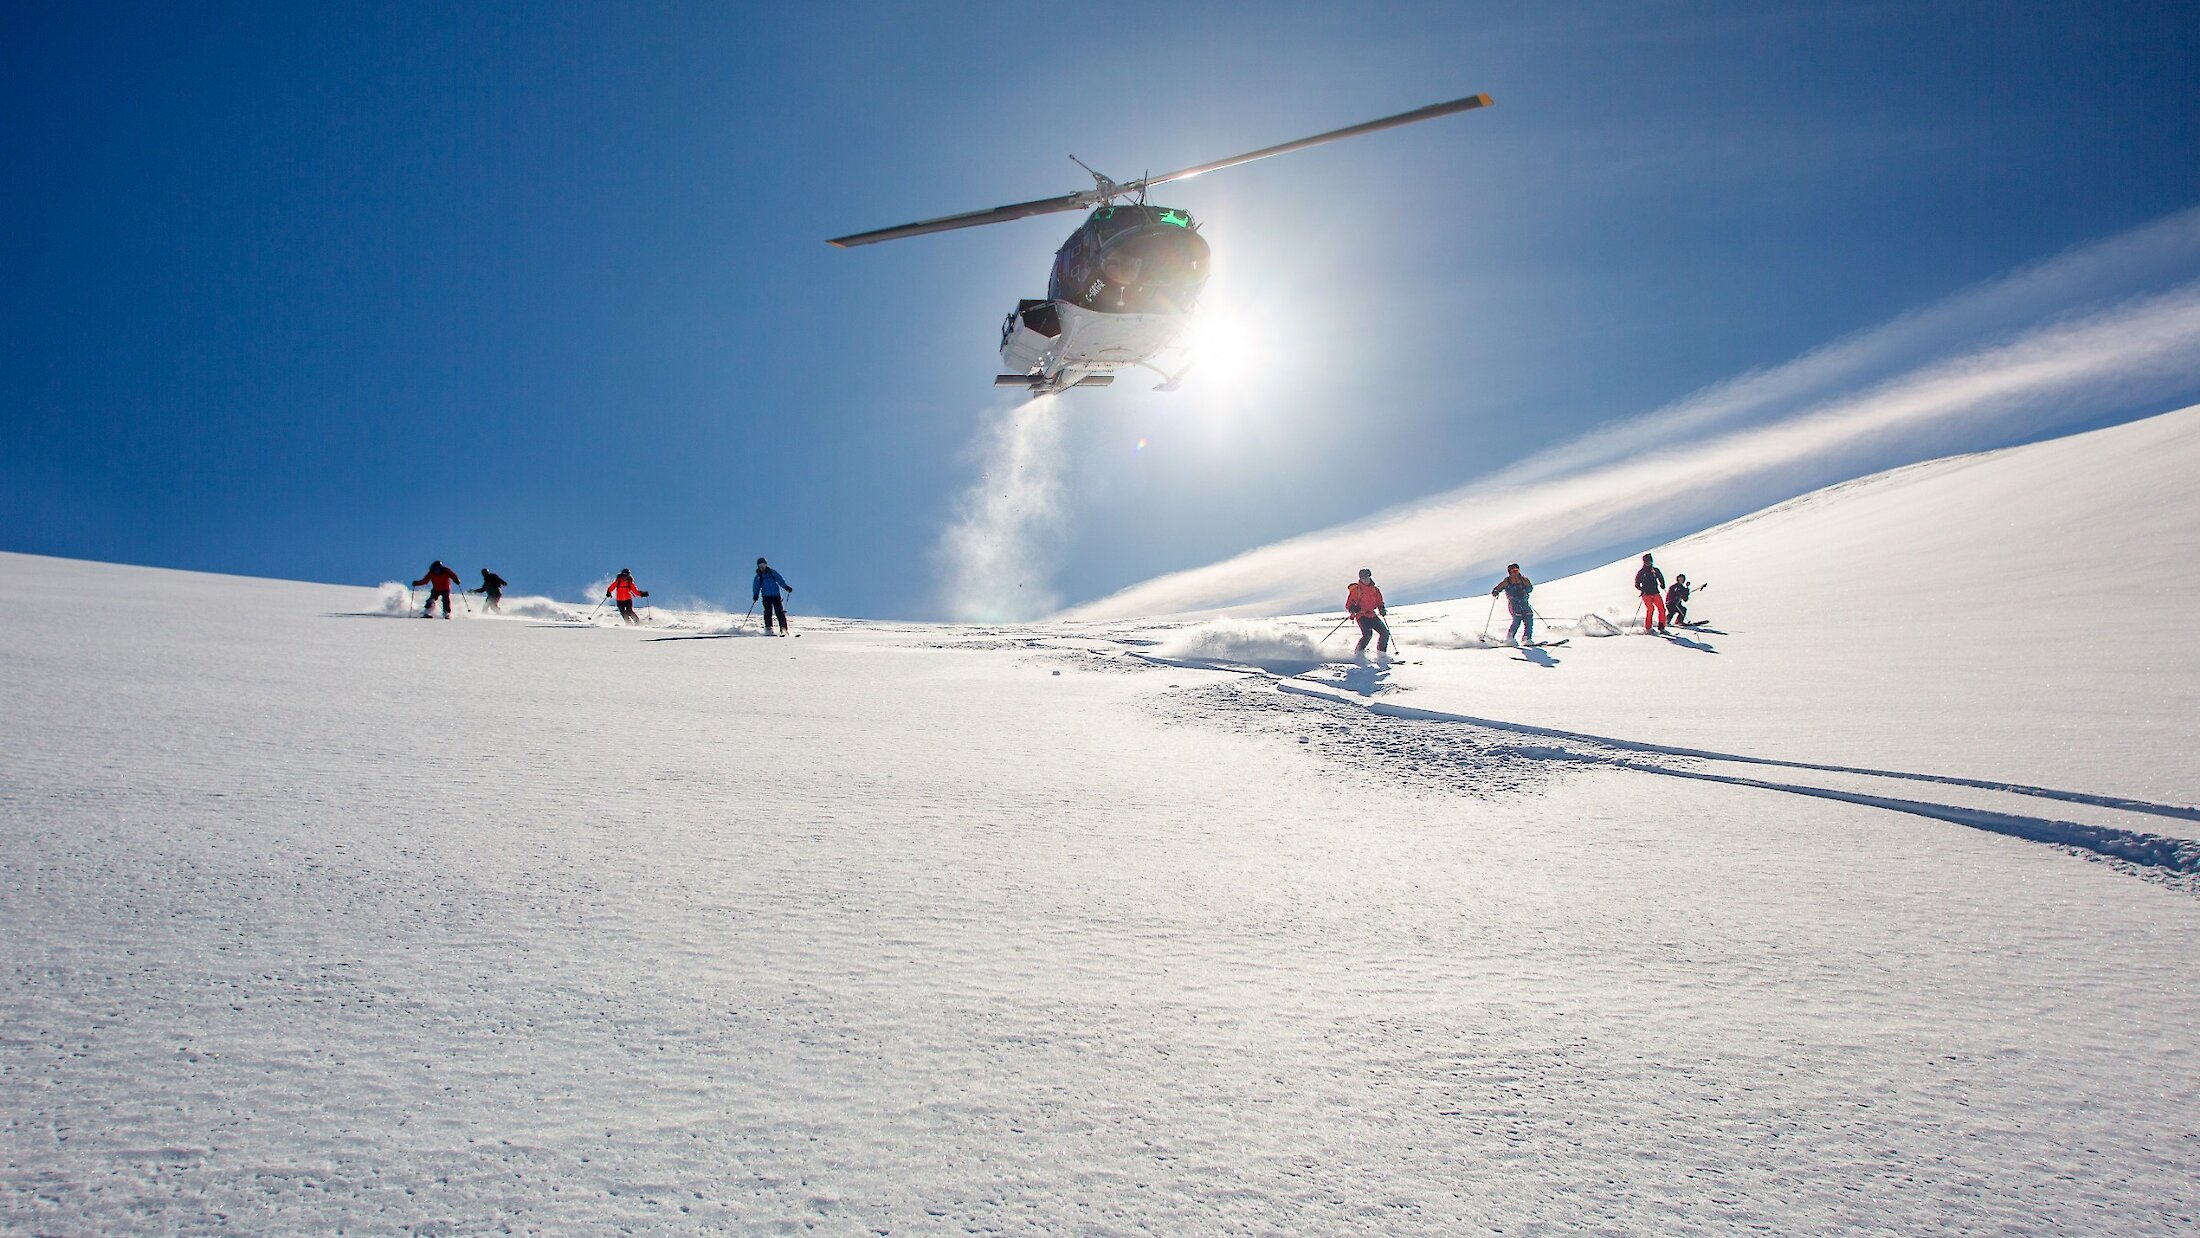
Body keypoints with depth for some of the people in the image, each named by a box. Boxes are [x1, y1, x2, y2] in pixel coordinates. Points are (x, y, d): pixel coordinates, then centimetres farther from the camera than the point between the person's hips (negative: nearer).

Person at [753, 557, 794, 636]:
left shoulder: (772, 572, 6)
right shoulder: (758, 577, 10)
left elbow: (780, 580, 0)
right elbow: (756, 587, 9)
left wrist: (786, 587, -13)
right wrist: (755, 595, -7)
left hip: (776, 595, -1)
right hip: (766, 597, 1)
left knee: (779, 612, -8)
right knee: (768, 612, -11)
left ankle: (783, 629, -9)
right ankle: (768, 628, -6)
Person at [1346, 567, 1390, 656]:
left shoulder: (1375, 590, 12)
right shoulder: (1356, 589, -1)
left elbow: (1379, 603, 22)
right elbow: (1348, 605, -2)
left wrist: (1382, 609, 1)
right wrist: (1353, 608, -23)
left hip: (1372, 615, 5)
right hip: (1362, 615, -5)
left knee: (1385, 632, -3)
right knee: (1368, 634, -25)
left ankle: (1381, 654, 9)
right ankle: (1359, 653, -12)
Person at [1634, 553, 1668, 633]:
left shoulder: (1655, 570, 11)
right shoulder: (1641, 573, 4)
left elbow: (1661, 578, 25)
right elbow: (1637, 585, 8)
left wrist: (1662, 585, 8)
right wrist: (1642, 589, -10)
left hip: (1656, 593, 3)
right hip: (1646, 594, -3)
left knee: (1662, 609, -9)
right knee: (1650, 608, -21)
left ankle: (1661, 627, -1)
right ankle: (1648, 627, -13)